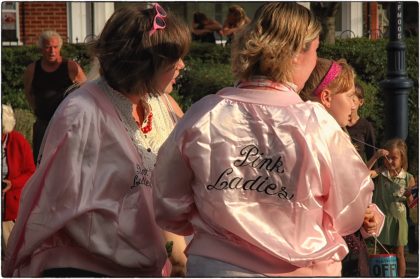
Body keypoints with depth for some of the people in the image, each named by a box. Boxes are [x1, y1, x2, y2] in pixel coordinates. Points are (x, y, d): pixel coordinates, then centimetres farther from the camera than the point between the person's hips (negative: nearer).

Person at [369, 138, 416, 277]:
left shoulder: (408, 178, -3)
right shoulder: (380, 173, -2)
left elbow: (411, 203, 3)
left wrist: (409, 195, -19)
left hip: (398, 219, 0)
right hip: (382, 218, 0)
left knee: (399, 253, 7)